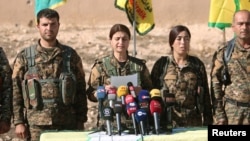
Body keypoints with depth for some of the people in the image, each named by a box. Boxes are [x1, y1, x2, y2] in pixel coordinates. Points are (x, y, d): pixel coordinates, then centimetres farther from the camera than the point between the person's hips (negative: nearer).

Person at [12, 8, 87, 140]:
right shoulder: (24, 57, 5)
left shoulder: (71, 55, 8)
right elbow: (16, 91, 4)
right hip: (36, 125, -1)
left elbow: (80, 89, 9)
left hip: (67, 124, 1)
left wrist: (81, 121, 4)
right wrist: (18, 122, -3)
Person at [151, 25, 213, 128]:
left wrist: (208, 122, 6)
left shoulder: (197, 64, 9)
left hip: (193, 123, 1)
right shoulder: (162, 64, 5)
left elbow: (205, 96, 10)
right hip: (168, 123, -1)